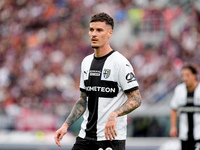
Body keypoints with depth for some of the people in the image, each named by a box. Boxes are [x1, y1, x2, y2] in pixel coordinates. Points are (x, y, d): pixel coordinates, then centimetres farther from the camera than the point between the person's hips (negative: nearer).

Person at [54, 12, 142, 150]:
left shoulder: (120, 62, -10)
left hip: (111, 138, -6)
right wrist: (66, 125, 9)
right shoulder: (86, 62, 13)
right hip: (85, 137, 6)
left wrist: (114, 114, -29)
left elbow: (136, 99, -13)